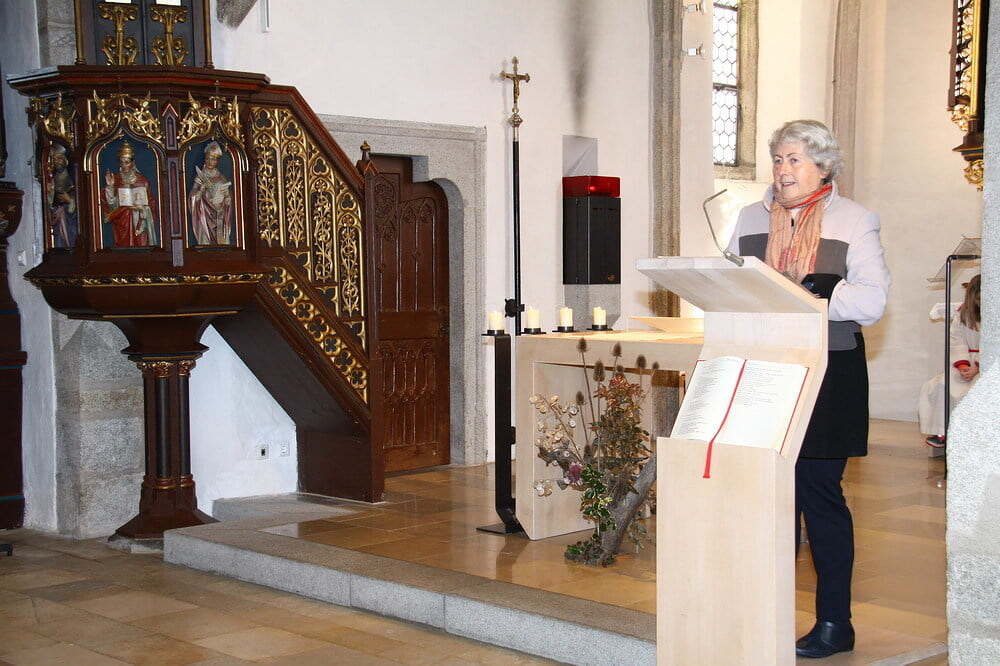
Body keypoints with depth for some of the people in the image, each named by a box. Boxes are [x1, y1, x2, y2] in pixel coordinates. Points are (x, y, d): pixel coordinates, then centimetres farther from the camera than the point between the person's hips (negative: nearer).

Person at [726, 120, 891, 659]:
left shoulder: (854, 221, 3)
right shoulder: (750, 219, 16)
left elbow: (872, 300, -7)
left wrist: (818, 292, -22)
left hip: (828, 376, -4)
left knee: (819, 492, -1)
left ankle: (834, 622, 9)